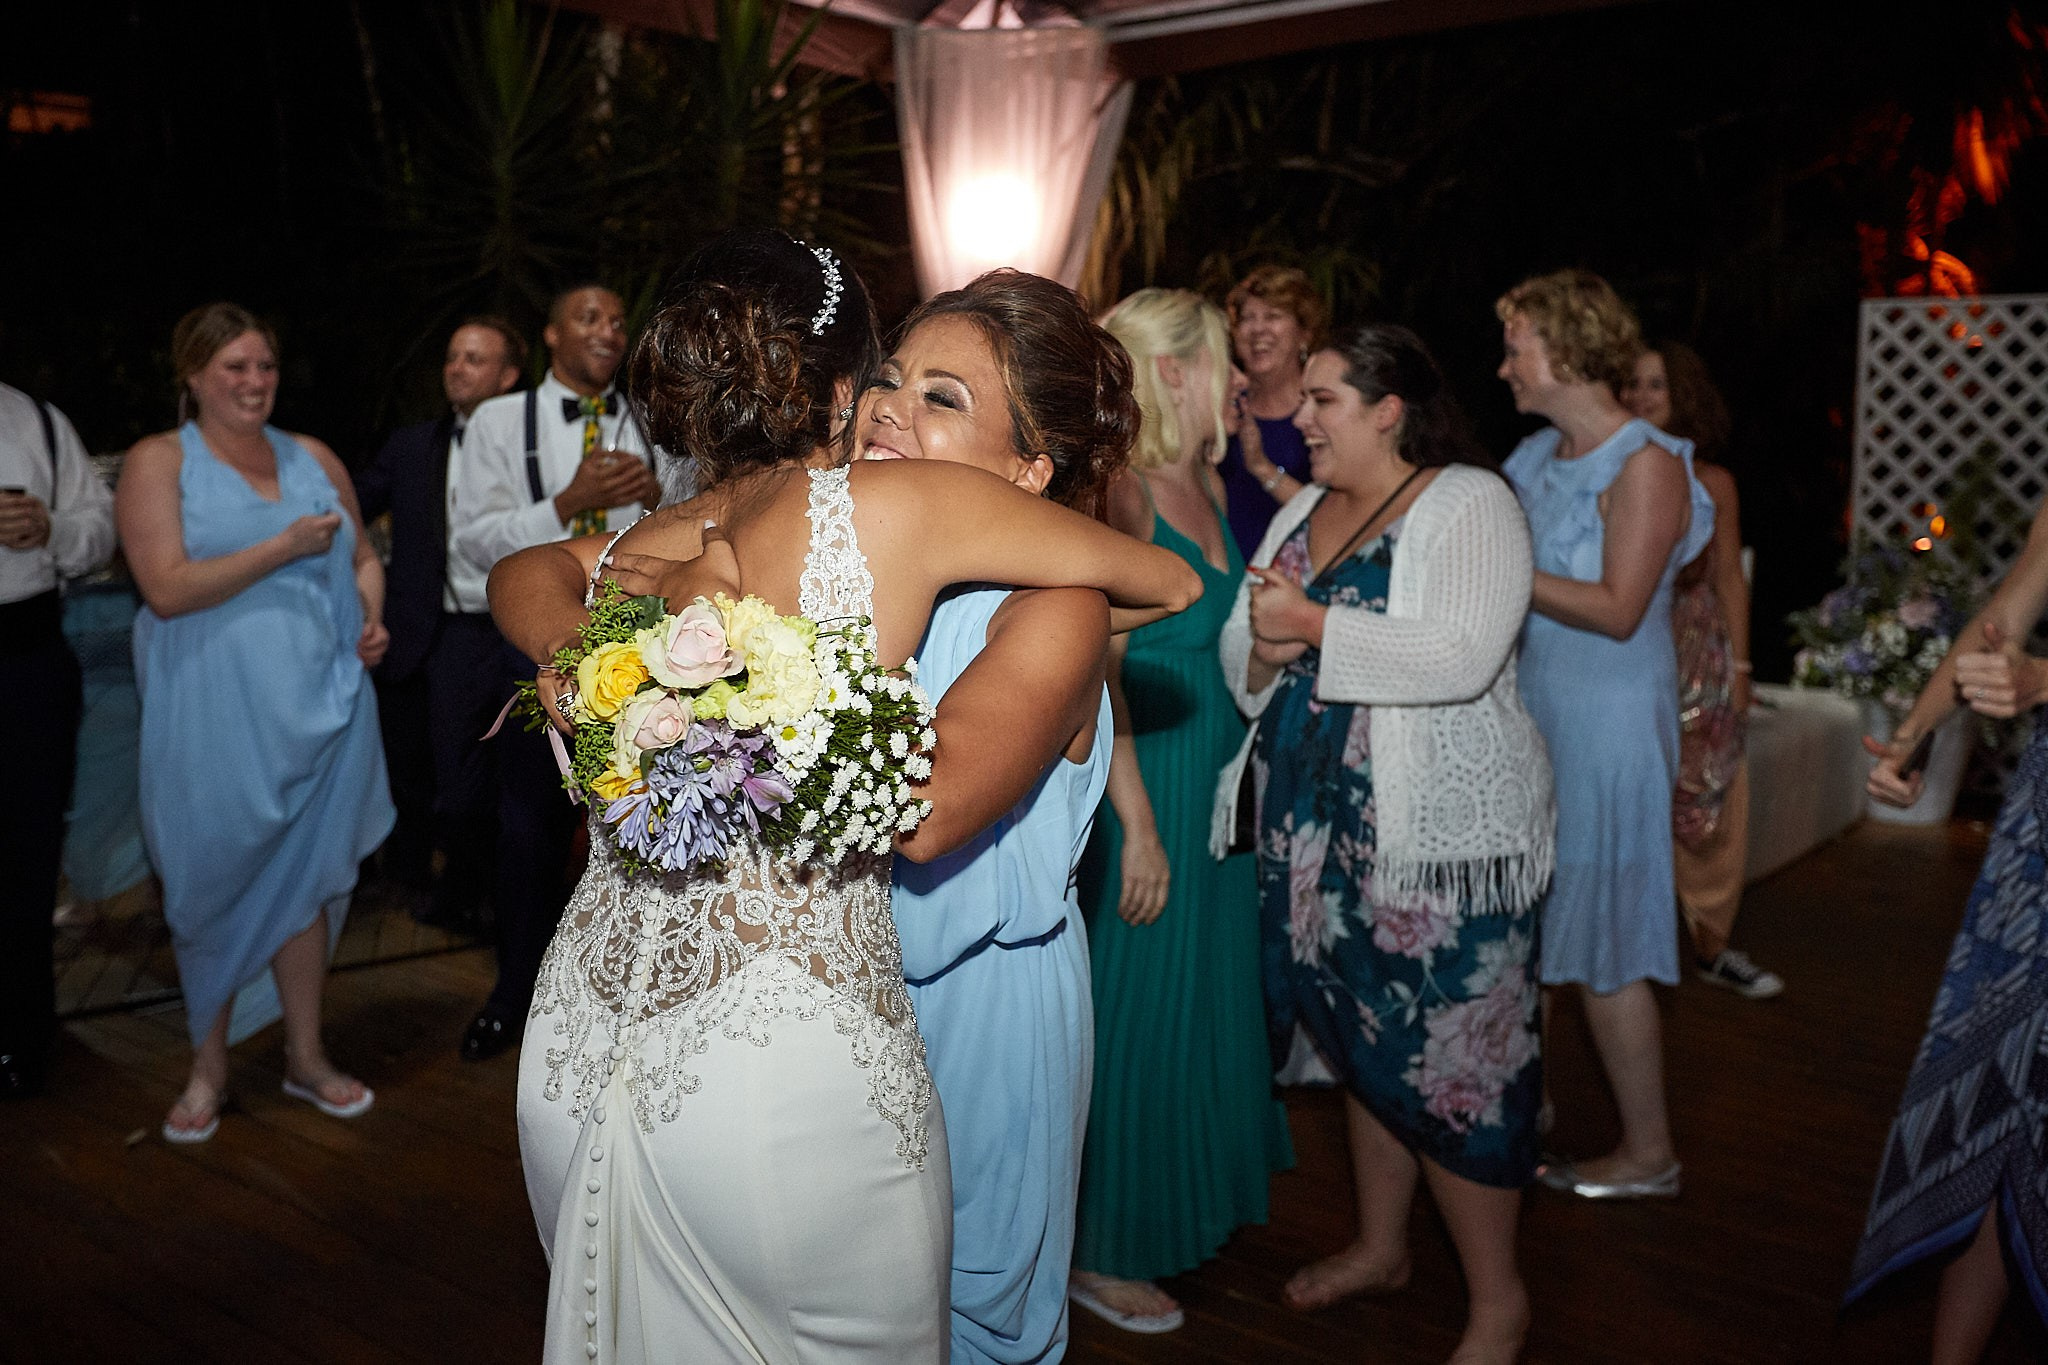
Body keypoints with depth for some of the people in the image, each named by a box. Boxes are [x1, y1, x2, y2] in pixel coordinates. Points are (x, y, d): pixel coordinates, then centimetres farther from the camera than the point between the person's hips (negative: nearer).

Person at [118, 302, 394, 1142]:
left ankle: (306, 1057, 23)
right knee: (216, 884, 8)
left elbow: (362, 556, 20)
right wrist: (285, 547, -16)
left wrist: (370, 618, 0)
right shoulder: (158, 462, -3)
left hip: (316, 708, 3)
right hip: (214, 717, -3)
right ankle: (209, 1066, 24)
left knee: (304, 875, 9)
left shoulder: (314, 458, 10)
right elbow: (167, 589, -13)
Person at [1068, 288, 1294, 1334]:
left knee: (1209, 992, 20)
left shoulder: (1208, 485, 9)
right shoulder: (1120, 495, -18)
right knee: (1135, 1011, 3)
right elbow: (1100, 673, -22)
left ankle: (1189, 1197, 40)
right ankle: (1100, 1250, 20)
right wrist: (1139, 825, -22)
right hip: (1147, 784, -9)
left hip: (1220, 778, 9)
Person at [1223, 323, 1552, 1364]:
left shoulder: (1469, 503, -10)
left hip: (1442, 832, -7)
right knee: (1361, 1041, 17)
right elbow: (1240, 652, 12)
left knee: (1449, 1057, -1)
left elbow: (1463, 657, -24)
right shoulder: (1302, 511, 13)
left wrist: (1316, 627, -19)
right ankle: (1379, 1245, 35)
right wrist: (1263, 646, -11)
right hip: (1319, 825, 7)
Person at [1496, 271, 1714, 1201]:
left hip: (1607, 726, -7)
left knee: (1601, 948, 0)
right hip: (1531, 714, 7)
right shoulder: (1538, 458, 10)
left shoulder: (1646, 465, -11)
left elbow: (1617, 609, -17)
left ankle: (1649, 1153, 15)